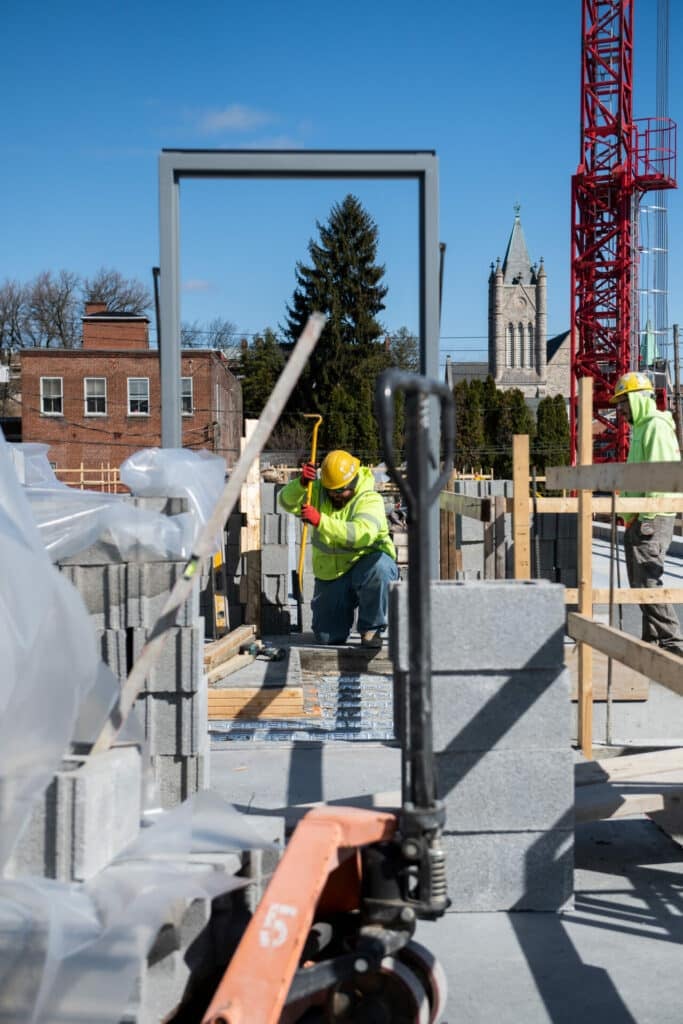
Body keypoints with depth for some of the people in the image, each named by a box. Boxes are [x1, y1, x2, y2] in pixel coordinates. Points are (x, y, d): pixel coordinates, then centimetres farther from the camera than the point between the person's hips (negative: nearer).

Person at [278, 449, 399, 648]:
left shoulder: (370, 500, -16)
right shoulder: (319, 493, 0)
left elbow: (361, 534, -34)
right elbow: (288, 502, -13)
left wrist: (321, 521, -44)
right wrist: (301, 483, -35)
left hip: (365, 564, -4)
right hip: (331, 575, 4)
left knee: (379, 567, -40)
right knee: (327, 637, -1)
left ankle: (371, 628, -19)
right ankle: (348, 604, 33)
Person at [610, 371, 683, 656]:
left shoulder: (656, 426, -11)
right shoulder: (641, 428, 21)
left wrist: (646, 516, -21)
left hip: (650, 518, -10)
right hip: (638, 519, 10)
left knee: (648, 580, -13)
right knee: (640, 582, 13)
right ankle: (651, 641, 19)